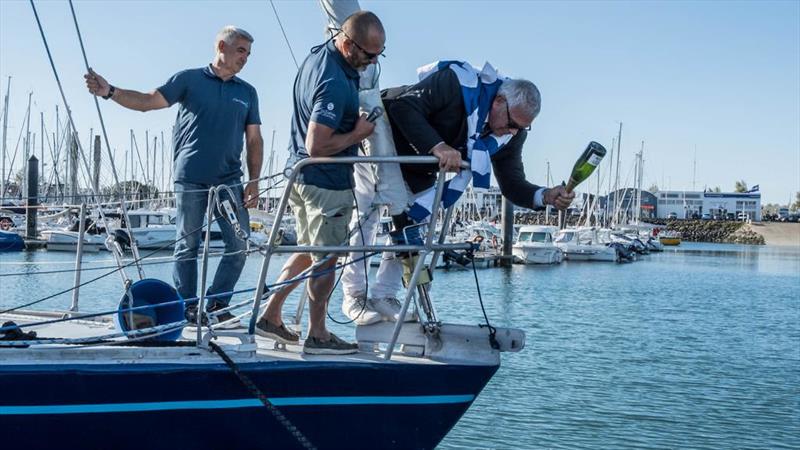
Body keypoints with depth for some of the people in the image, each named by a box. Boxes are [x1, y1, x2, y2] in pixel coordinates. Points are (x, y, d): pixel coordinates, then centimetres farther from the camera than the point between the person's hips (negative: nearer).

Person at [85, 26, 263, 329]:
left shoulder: (247, 92, 16)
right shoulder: (189, 79, 7)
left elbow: (254, 140, 13)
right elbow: (148, 102, 1)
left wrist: (254, 181, 5)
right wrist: (110, 92, -14)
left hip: (230, 179, 3)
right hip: (190, 178, -3)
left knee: (240, 244, -4)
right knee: (187, 246, 2)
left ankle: (216, 305, 7)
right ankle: (187, 310, 11)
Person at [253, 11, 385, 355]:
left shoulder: (318, 52, 4)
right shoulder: (336, 84, -28)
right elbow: (317, 147, -29)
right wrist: (357, 134, -16)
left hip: (300, 173, 9)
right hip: (326, 182, -9)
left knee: (308, 249, 20)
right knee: (326, 258, 4)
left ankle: (270, 316, 24)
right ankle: (317, 335, 14)